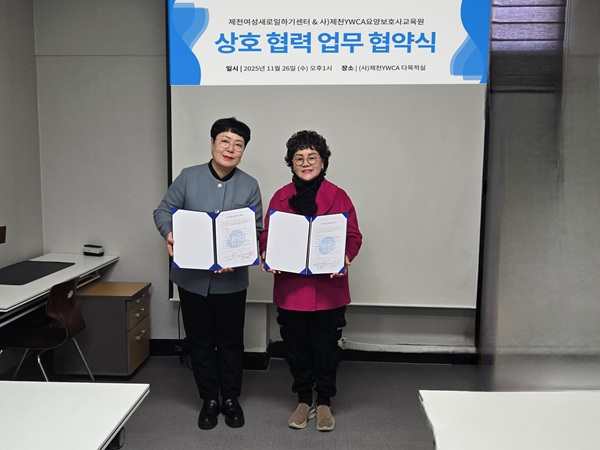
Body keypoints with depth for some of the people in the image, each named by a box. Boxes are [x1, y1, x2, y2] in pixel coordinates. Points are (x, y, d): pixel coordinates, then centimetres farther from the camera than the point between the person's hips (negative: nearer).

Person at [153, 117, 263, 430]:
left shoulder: (250, 186, -3)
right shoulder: (188, 177, -4)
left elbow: (256, 230, -1)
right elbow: (163, 211, 2)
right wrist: (169, 234, -19)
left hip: (231, 279, 0)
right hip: (192, 277, 0)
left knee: (231, 342, 13)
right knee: (200, 342, 13)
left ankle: (231, 399, 33)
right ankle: (209, 400, 32)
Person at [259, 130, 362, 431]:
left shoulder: (338, 197, -1)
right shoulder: (280, 198, 4)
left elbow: (354, 236, 0)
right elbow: (267, 235, 7)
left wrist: (345, 257, -19)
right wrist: (267, 254, -13)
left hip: (328, 289, -1)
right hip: (290, 288, 2)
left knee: (326, 348, 10)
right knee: (296, 348, 13)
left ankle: (324, 403, 32)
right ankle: (304, 401, 35)